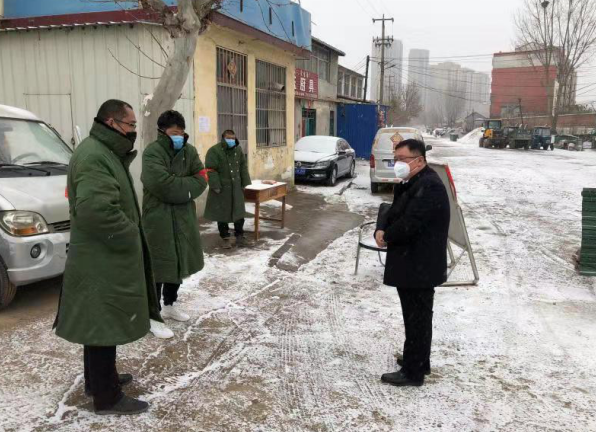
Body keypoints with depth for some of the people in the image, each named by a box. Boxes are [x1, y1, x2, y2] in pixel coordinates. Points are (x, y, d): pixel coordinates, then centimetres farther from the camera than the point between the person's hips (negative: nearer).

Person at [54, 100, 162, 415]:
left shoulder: (104, 152, 15)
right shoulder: (94, 156, -21)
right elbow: (95, 209, -32)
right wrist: (129, 235, -20)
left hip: (103, 258, 11)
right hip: (102, 262, -11)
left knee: (99, 325, 21)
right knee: (103, 326, 0)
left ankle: (98, 380, 37)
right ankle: (107, 397, 13)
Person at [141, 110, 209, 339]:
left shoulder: (189, 151, 8)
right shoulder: (152, 152, -13)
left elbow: (201, 180, 1)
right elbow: (162, 184, -26)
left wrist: (178, 188, -12)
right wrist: (187, 186, -12)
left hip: (183, 217, 7)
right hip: (158, 219, -7)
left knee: (178, 263, 17)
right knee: (159, 266, -2)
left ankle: (169, 305, 36)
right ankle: (153, 317, 10)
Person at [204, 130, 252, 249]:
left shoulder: (238, 149, 8)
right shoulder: (214, 151, -12)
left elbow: (243, 167, 13)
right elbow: (211, 169, -16)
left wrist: (244, 183, 8)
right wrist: (215, 186, -20)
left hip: (236, 187, 5)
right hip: (221, 188, -5)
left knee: (239, 212, 8)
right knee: (222, 213, 4)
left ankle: (240, 237, 18)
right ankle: (226, 238, 15)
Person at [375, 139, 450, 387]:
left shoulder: (429, 186, -20)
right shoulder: (410, 183, 14)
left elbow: (409, 224, -27)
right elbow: (393, 213, 16)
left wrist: (386, 237, -10)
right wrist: (381, 230, -6)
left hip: (420, 267, -10)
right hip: (410, 264, 10)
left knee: (417, 318, 0)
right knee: (415, 316, 20)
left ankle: (413, 372, 12)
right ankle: (418, 361, 35)